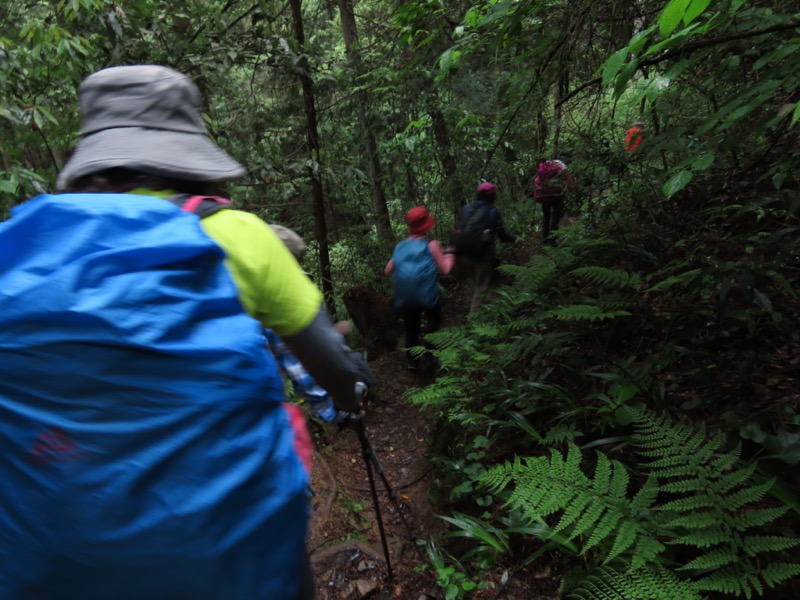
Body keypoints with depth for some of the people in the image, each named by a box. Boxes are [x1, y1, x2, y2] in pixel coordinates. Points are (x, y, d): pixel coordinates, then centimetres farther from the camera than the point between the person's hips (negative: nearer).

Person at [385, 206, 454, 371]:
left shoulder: (400, 246, 4)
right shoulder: (431, 245, -8)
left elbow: (388, 270, 8)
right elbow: (445, 269, -8)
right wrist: (449, 256, 11)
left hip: (404, 299, 4)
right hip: (427, 297, -4)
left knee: (411, 330, 17)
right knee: (434, 324, 20)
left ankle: (412, 362, 25)